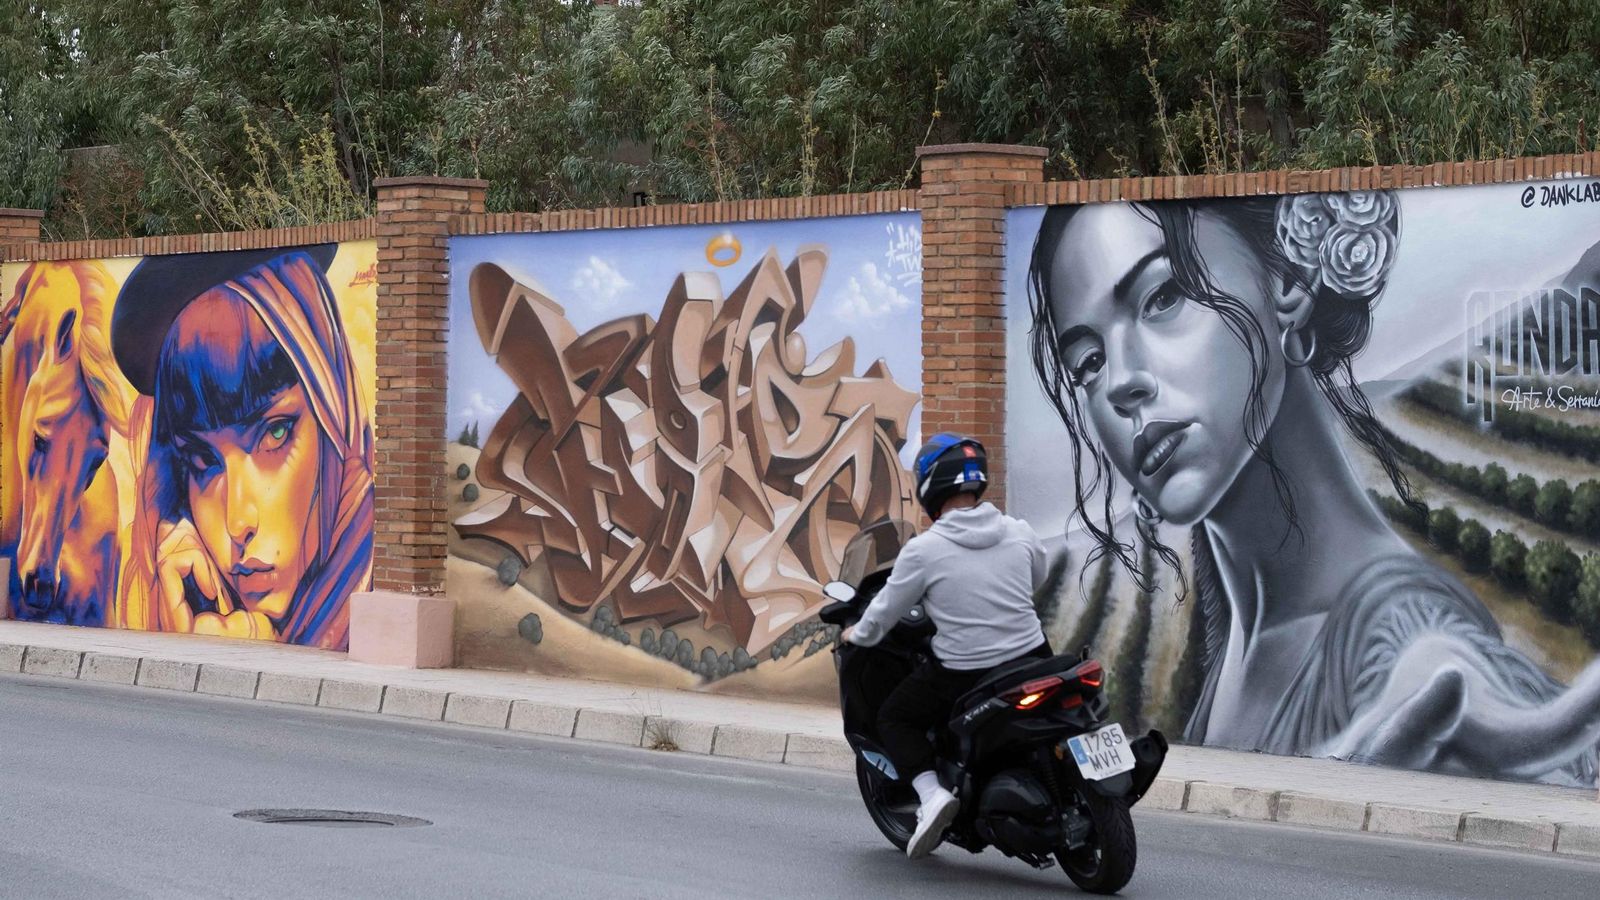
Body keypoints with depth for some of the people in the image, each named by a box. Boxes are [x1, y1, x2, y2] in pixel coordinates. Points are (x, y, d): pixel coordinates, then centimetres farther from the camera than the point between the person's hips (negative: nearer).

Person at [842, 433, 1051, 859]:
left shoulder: (923, 550, -12)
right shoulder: (1019, 533, 0)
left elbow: (883, 614, 0)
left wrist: (858, 635, 22)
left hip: (964, 674, -4)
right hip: (1032, 660, 4)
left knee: (892, 718, 19)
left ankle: (930, 791, -6)